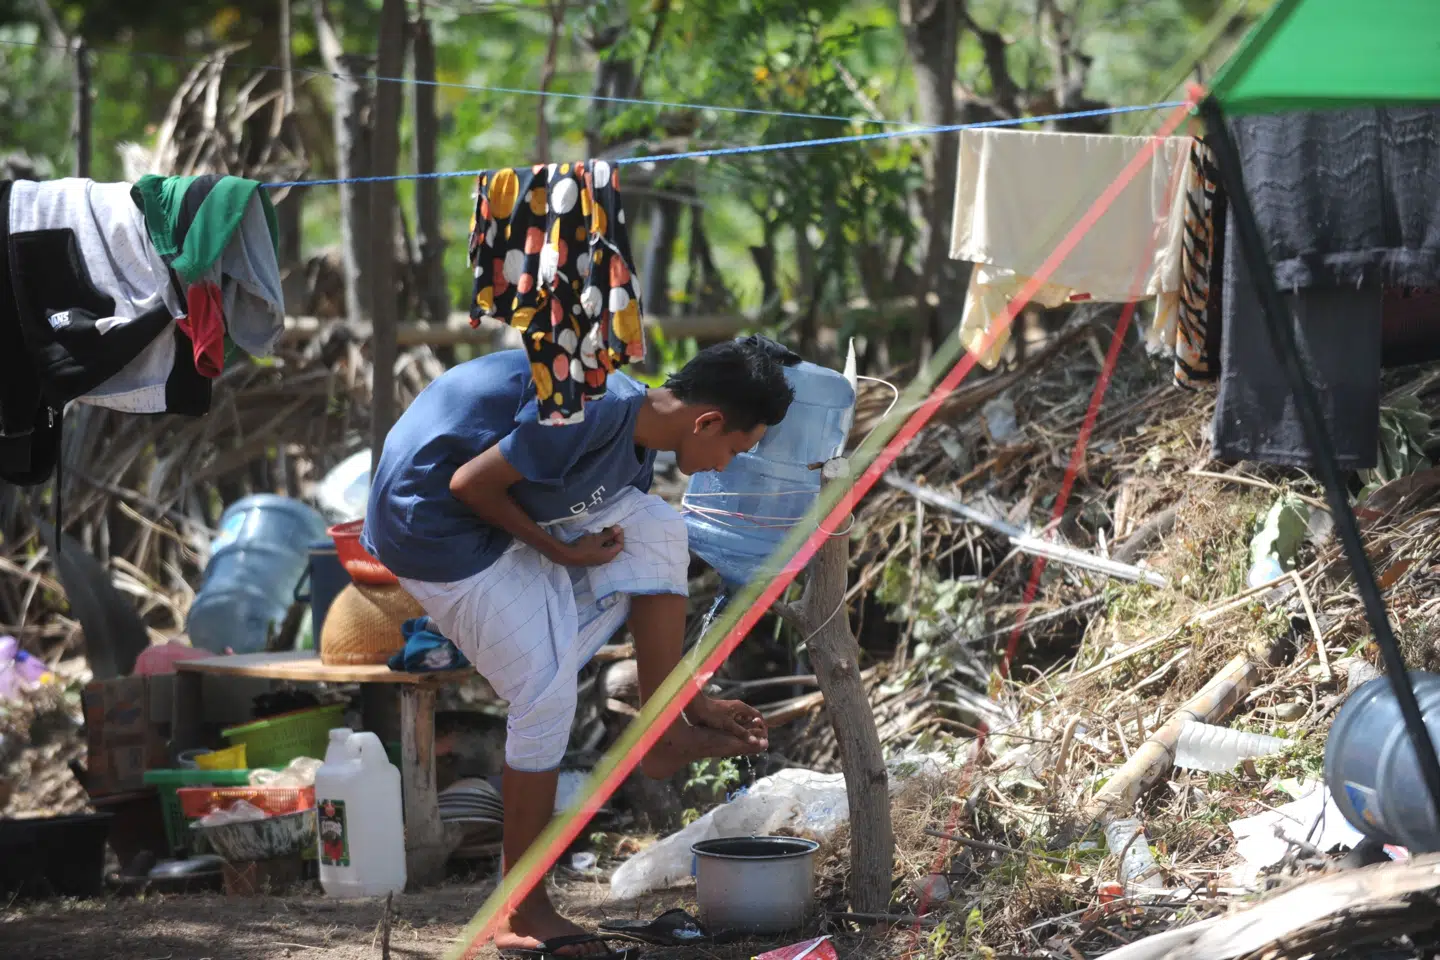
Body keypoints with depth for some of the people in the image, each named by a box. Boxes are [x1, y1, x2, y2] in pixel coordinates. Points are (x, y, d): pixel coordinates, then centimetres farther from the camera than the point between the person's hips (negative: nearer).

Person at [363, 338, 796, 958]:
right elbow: (470, 484, -24)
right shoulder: (598, 407, -25)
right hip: (431, 525, -9)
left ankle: (662, 733, 4)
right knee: (546, 696, -11)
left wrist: (695, 701, 19)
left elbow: (648, 592, 16)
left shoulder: (634, 450, 6)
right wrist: (562, 551, -11)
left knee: (658, 533, -1)